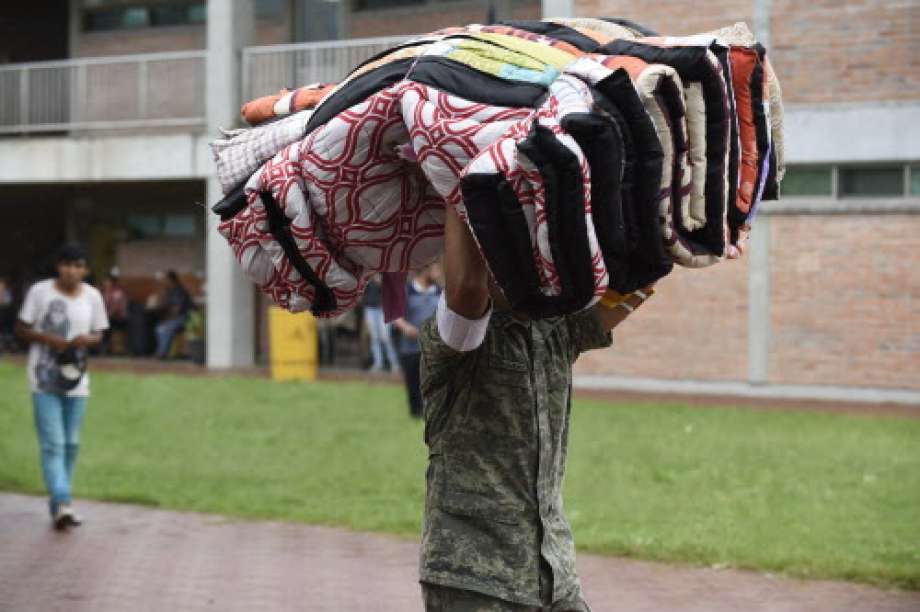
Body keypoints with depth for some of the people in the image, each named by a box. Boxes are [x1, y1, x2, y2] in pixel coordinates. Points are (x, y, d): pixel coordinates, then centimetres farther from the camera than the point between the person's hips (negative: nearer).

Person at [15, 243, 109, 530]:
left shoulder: (92, 296, 3)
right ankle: (61, 504, -19)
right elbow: (21, 328, 0)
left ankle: (59, 504, 22)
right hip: (44, 377, -4)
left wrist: (87, 340, -11)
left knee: (71, 444, 9)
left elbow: (98, 334, 12)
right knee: (52, 443, -11)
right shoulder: (40, 291, -6)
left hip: (76, 378, 4)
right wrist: (48, 339, -16)